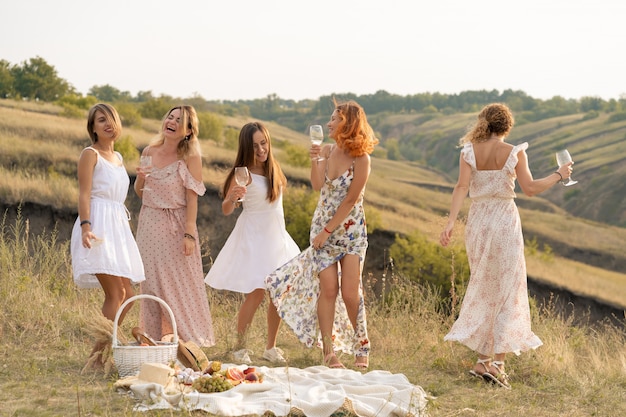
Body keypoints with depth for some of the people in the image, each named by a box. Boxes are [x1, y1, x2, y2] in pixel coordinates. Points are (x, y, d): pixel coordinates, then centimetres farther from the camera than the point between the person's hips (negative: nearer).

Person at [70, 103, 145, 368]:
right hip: (99, 225, -9)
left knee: (126, 295, 6)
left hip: (118, 227, 9)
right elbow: (84, 194, -12)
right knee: (116, 294, -16)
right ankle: (97, 356, -13)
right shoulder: (91, 154, -3)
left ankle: (101, 350, 12)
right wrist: (85, 226, -25)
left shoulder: (118, 158, 21)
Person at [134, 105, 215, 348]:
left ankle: (185, 341, 8)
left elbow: (192, 199, -11)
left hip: (176, 227, -4)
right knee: (152, 285, 7)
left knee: (180, 285, -1)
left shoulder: (191, 157, -8)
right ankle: (154, 339, 14)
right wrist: (140, 177, -7)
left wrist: (189, 234, -17)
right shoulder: (149, 152, 5)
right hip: (150, 225, 5)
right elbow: (140, 193, 14)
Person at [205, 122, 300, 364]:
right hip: (253, 237, -6)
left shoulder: (273, 168, 5)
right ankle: (240, 348, 4)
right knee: (256, 293, -10)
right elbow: (226, 210, -20)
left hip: (277, 235, 6)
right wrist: (231, 199, -35)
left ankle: (271, 347, 18)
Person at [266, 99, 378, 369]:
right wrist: (315, 161, -21)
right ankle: (329, 351, 4)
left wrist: (327, 231, -12)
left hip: (351, 230, -4)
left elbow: (351, 200, -13)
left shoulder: (361, 158, -12)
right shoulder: (327, 151, 4)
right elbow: (317, 186, -5)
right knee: (328, 288, -2)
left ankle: (362, 347, 11)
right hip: (322, 227, 4)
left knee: (350, 292, -8)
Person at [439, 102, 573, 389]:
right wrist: (559, 175, 5)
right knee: (506, 292, 3)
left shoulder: (469, 151, -1)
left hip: (477, 222, 4)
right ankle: (496, 362, -4)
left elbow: (461, 187, -11)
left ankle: (483, 359, 17)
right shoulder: (514, 152, -7)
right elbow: (530, 188, -9)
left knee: (484, 288, 16)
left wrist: (451, 221, -15)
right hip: (505, 222, -3)